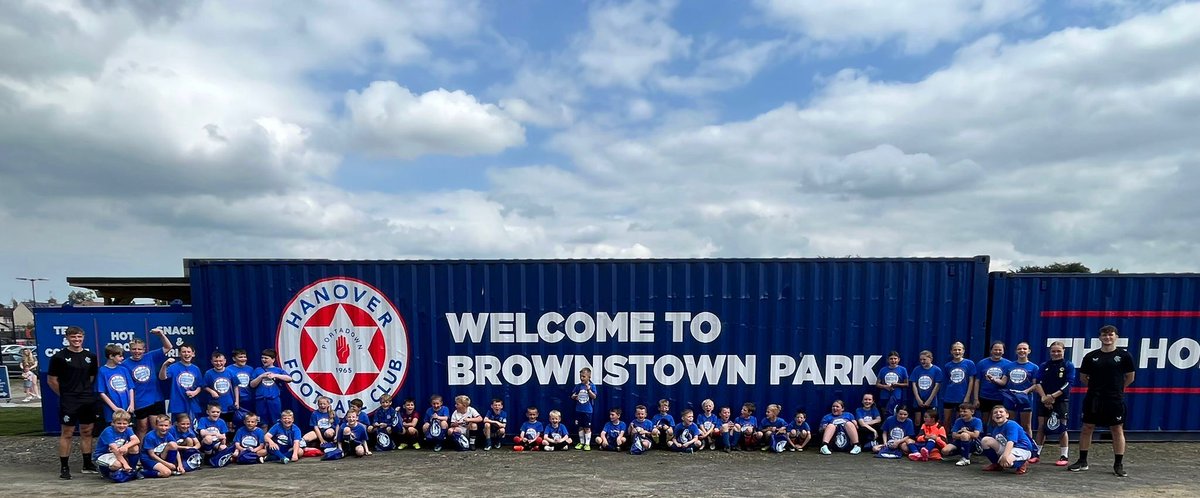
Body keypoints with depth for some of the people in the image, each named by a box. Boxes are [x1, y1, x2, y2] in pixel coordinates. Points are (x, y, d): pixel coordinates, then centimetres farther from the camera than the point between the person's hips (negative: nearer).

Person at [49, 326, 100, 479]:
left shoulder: (91, 357, 9)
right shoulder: (59, 357, -4)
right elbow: (51, 380, -1)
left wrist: (86, 392, 7)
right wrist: (65, 394, 1)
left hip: (88, 401, 4)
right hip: (68, 402, -4)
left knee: (87, 432, 10)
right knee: (67, 433, -1)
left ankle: (87, 465, 19)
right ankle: (64, 467, 8)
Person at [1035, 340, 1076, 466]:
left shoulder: (1068, 365, -3)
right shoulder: (1044, 365, 7)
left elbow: (1068, 384, -11)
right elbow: (1038, 382, 2)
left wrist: (1053, 396, -17)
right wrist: (1044, 397, -12)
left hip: (1061, 401, -3)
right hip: (1045, 401, 3)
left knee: (1061, 428, 1)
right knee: (1041, 427, 4)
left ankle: (1064, 456, 11)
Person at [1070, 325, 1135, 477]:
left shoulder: (1124, 355, -1)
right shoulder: (1091, 356, 3)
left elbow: (1130, 378, 6)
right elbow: (1083, 378, 11)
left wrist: (1116, 388, 7)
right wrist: (1096, 386, 6)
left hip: (1115, 400, -2)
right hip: (1093, 399, 2)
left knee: (1118, 430, 3)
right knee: (1087, 428, 6)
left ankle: (1118, 465, 13)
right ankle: (1082, 461, 15)